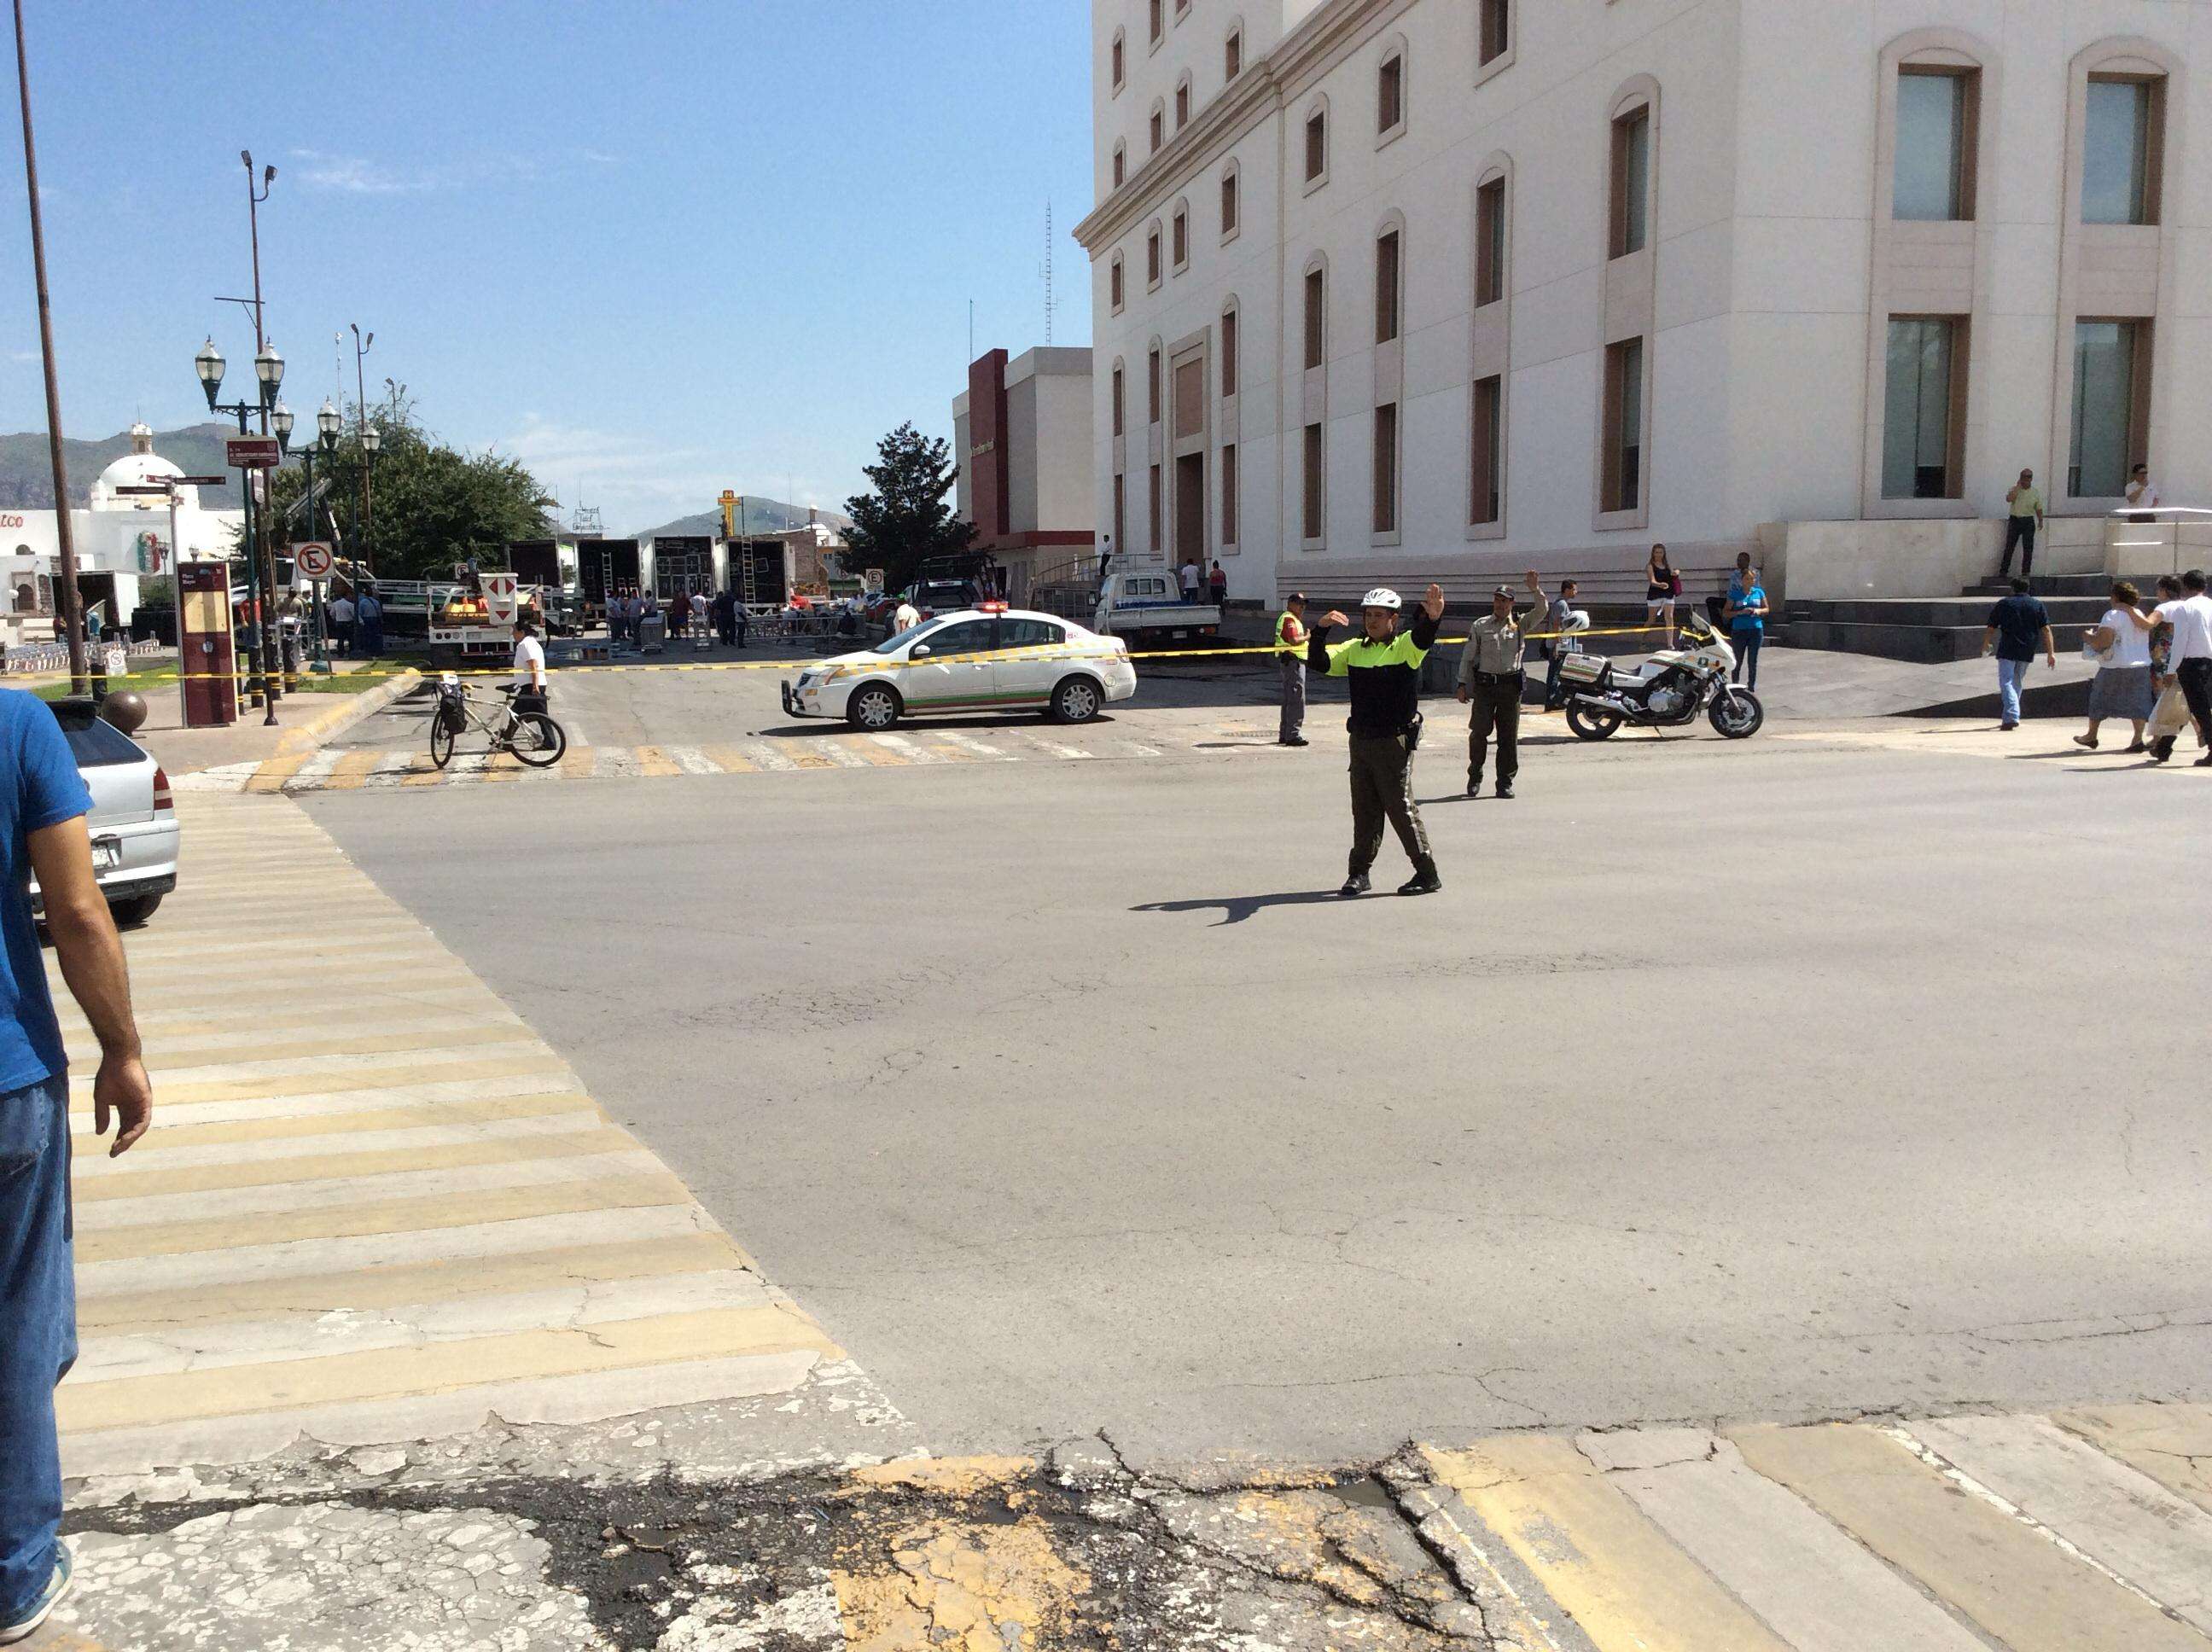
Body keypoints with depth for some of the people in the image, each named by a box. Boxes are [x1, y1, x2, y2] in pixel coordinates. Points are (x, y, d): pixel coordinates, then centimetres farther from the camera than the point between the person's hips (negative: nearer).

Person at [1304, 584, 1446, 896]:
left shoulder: (1406, 646, -5)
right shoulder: (1355, 649, 11)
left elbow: (1422, 635, -26)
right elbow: (1318, 663, 5)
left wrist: (1432, 617, -50)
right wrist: (1321, 629, -11)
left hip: (1394, 742, -5)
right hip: (1361, 740, 6)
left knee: (1401, 807, -3)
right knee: (1364, 810, 12)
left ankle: (1428, 875, 6)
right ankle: (1359, 873, 22)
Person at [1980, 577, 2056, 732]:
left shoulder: (2004, 604, 2)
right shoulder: (2038, 605, 8)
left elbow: (1990, 628, 7)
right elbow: (2046, 629, 0)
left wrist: (1985, 644, 25)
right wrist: (2051, 653, -1)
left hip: (2007, 650, -3)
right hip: (2027, 652, 3)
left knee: (2006, 682, -6)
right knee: (2017, 683, 18)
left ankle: (2011, 717, -24)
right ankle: (2008, 717, 23)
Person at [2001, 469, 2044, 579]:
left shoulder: (2035, 493, 5)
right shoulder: (2014, 489, 0)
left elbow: (2038, 509, 11)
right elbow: (2009, 499, -22)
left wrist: (2040, 521, 2)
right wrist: (2018, 486, -16)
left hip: (2028, 522, 1)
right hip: (2014, 520, -1)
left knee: (2028, 549, 1)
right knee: (2009, 546, -1)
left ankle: (2026, 573, 8)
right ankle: (2003, 571, 3)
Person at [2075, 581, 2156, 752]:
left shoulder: (2113, 615, -12)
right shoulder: (2140, 615, 10)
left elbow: (2100, 643, -18)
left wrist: (2089, 635, 3)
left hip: (2116, 667, -6)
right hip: (2142, 665, 6)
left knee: (2098, 699, 11)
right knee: (2138, 702, 5)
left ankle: (2091, 736, 20)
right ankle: (2138, 739, -6)